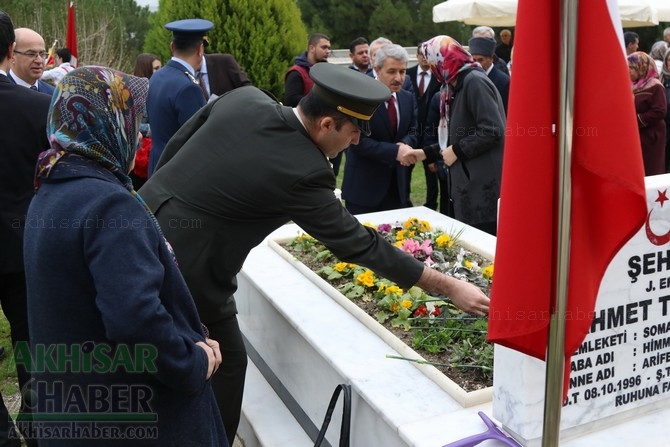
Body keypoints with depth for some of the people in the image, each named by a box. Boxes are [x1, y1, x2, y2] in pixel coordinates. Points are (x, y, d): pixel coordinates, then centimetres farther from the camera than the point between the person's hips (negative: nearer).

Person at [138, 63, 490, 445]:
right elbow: (359, 245, -15)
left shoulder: (244, 98, -2)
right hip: (183, 266, -8)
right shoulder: (302, 172, -21)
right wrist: (449, 286, -8)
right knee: (226, 363, 13)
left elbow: (175, 145, 8)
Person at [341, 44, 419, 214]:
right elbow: (358, 141, -19)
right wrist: (395, 151, -26)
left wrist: (405, 144, -13)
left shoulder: (408, 98, 7)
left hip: (398, 183, 6)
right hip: (364, 186, -6)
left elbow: (413, 130, 11)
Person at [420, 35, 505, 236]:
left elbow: (492, 131, -21)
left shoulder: (475, 81, -13)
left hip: (483, 184, -9)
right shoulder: (458, 84, 17)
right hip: (469, 180, 9)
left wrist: (457, 151, -12)